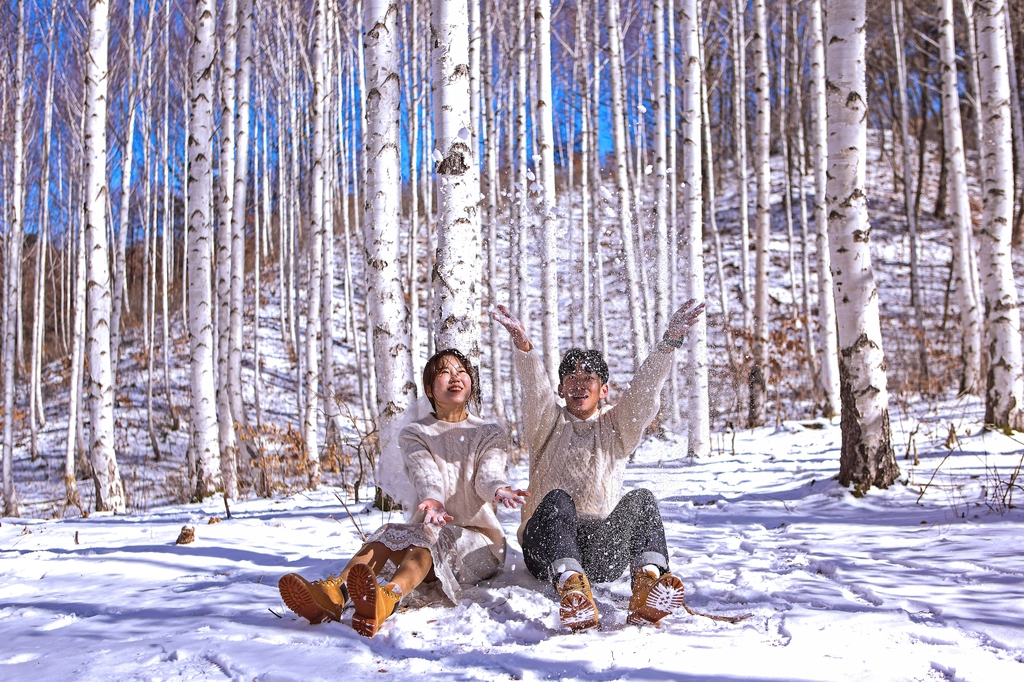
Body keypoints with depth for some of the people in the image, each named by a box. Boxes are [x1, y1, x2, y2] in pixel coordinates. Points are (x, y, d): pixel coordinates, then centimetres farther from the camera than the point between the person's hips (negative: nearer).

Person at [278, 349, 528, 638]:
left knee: (429, 537, -35)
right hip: (430, 529, 2)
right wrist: (432, 501, -38)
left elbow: (488, 474, -12)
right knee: (388, 534, -30)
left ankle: (387, 598, -66)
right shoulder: (414, 435, 9)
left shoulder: (490, 434, 10)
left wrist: (499, 490, -38)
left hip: (477, 541, -2)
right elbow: (425, 474, -13)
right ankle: (332, 593, -57)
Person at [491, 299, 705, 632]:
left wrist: (669, 343, -14)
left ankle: (648, 581, -46)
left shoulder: (617, 427, 20)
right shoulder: (547, 424, 16)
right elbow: (534, 388, -5)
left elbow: (644, 390, 3)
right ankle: (571, 587, -54)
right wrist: (522, 344, -25)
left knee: (640, 498, -24)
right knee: (557, 499, -32)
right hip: (548, 549, -1)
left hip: (604, 553, 1)